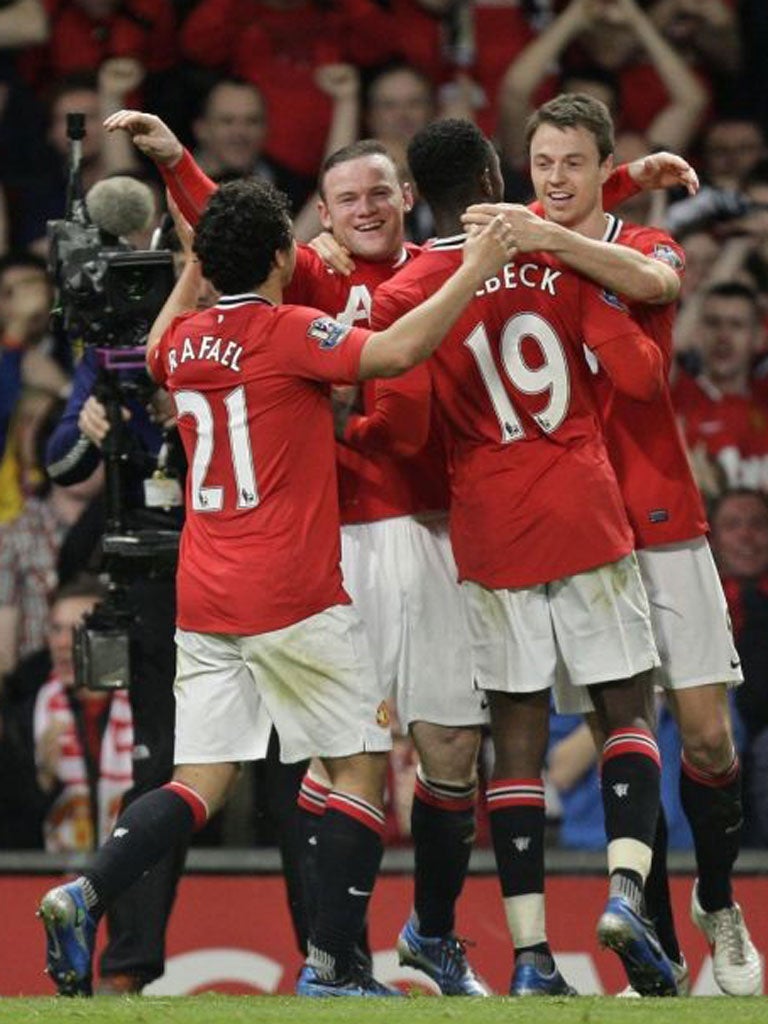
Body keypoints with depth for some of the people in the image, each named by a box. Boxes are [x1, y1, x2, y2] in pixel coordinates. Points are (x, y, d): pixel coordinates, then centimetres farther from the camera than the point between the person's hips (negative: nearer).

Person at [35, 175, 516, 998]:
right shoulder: (289, 333, -10)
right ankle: (331, 966, 0)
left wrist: (192, 273, 41)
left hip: (203, 604, 7)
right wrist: (472, 274, -15)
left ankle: (85, 894, -15)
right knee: (362, 767, 4)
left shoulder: (184, 342, 10)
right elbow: (398, 350, -24)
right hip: (294, 601, -6)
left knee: (200, 782, 7)